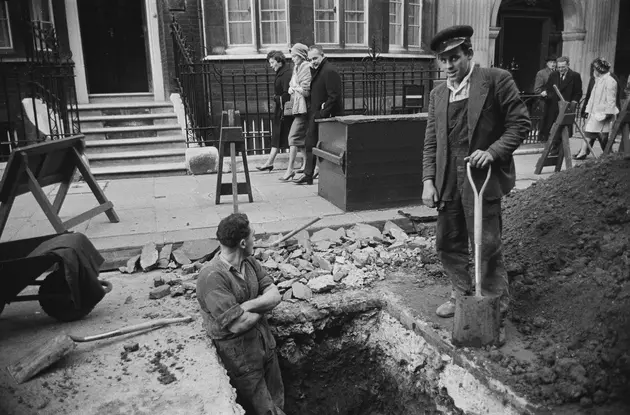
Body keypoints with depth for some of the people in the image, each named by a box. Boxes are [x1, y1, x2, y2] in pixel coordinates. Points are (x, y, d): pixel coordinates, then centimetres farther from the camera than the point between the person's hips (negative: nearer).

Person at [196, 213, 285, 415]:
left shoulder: (249, 262, -1)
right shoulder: (212, 277, -27)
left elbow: (275, 295, -6)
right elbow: (238, 324, -28)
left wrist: (249, 305, -24)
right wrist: (263, 305, -11)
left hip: (265, 343, 7)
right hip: (240, 355, -7)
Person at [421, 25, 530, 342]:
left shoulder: (496, 80, -3)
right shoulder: (437, 94, 13)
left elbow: (520, 123, -3)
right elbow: (431, 142, 12)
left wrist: (493, 152, -17)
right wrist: (428, 180, 3)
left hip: (483, 176, -5)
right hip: (448, 181, 6)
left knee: (487, 248, -1)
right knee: (447, 244, 13)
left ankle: (496, 314, 14)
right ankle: (462, 294, 35)